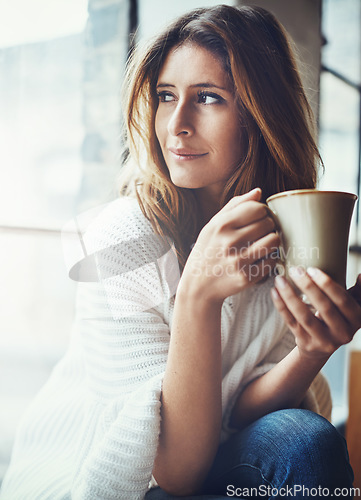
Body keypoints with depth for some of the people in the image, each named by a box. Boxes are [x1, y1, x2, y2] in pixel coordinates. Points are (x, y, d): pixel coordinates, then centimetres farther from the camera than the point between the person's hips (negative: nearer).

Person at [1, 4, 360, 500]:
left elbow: (242, 411, -12)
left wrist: (313, 348, -32)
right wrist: (198, 294, -37)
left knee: (303, 438, -25)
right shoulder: (123, 238, -22)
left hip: (205, 459, 5)